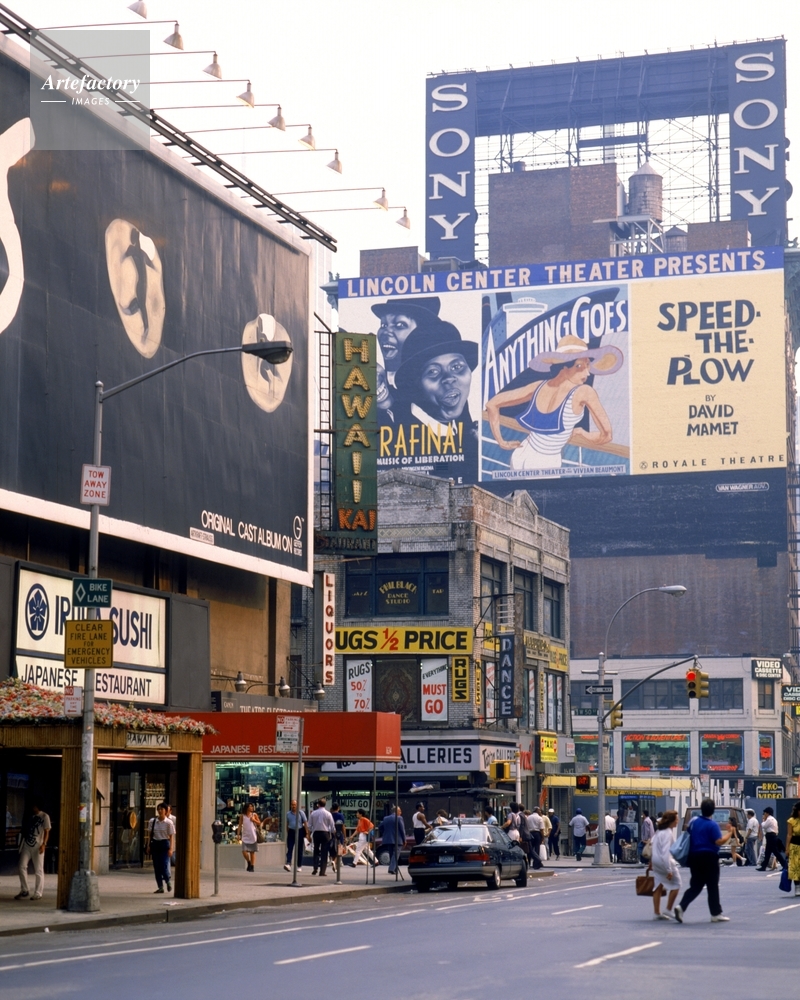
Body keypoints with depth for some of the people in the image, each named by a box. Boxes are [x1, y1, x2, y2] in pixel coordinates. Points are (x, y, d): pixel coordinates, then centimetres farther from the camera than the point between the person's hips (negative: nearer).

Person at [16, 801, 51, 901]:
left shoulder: (44, 816, -2)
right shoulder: (30, 816, 13)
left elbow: (46, 832, -6)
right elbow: (25, 830, 18)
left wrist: (44, 844, -17)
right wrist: (21, 843, 16)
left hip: (37, 846, -5)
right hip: (26, 845, 5)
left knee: (38, 870, 0)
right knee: (22, 866, -3)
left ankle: (38, 893, 5)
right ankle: (24, 891, 5)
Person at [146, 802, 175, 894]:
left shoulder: (169, 822, -6)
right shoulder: (152, 821, 2)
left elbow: (171, 836, -5)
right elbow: (149, 834, 9)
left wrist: (171, 849, -10)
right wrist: (148, 846, 4)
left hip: (164, 844, -3)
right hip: (155, 844, 3)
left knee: (164, 865, -9)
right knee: (156, 866, 4)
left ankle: (168, 881, 18)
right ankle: (160, 887, 11)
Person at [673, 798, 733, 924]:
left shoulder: (694, 821, 6)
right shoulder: (712, 825, -13)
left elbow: (689, 836, 16)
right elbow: (719, 841, -19)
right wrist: (729, 833, -7)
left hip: (694, 857, 6)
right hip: (709, 857, -6)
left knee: (695, 886, 10)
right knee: (712, 886, 5)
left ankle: (681, 906, -9)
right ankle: (716, 914, 12)